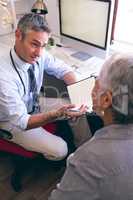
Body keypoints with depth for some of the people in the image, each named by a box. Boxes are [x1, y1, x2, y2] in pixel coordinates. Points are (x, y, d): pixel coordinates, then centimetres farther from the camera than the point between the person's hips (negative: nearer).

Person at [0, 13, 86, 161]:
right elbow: (21, 122, -31)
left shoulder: (39, 55, -19)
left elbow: (63, 69, -3)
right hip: (13, 121, -6)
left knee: (76, 108, -3)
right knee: (59, 149, -15)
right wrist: (58, 114, -44)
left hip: (34, 105, 6)